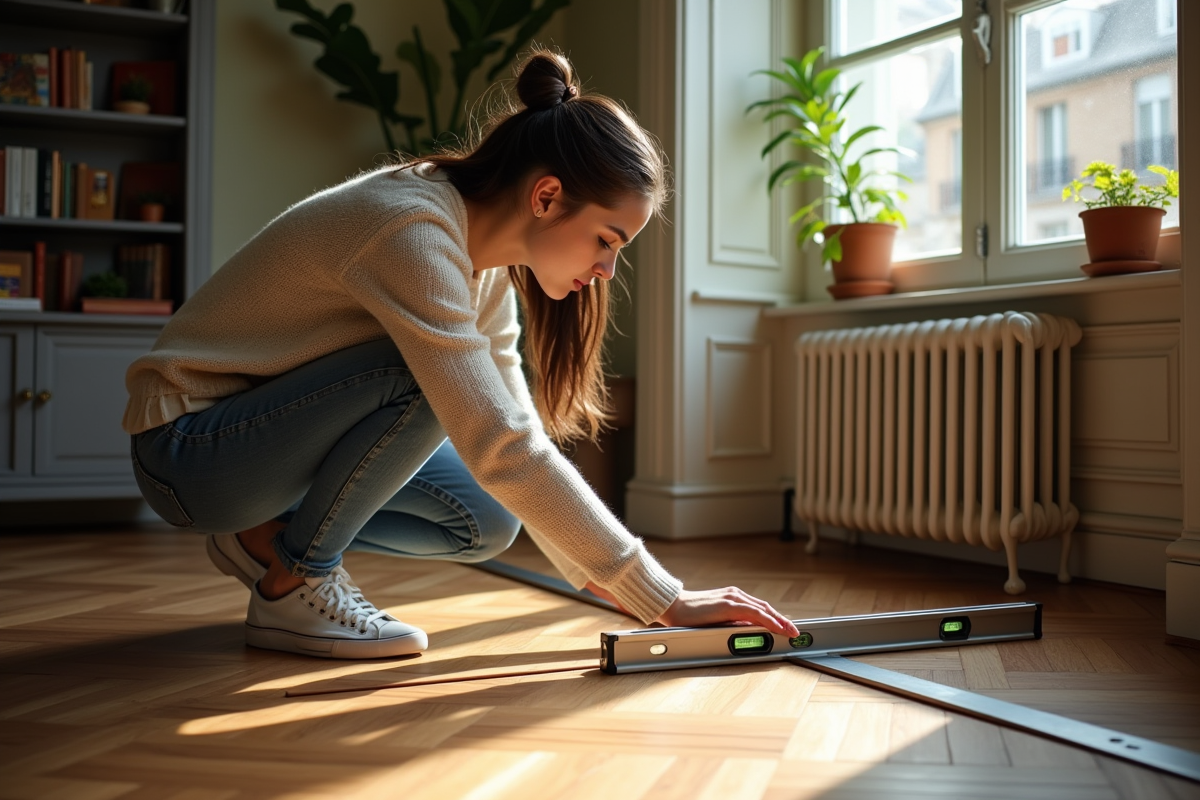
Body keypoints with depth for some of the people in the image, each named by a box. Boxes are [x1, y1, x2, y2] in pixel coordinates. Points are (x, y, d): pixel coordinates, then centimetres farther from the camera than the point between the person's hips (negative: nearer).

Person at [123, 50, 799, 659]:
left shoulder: (488, 259, -1)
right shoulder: (412, 232, -29)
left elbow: (513, 433, 4)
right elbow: (504, 452, -34)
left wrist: (594, 568, -3)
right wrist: (664, 600, -30)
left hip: (269, 429, 8)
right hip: (187, 444, -8)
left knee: (488, 524, -1)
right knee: (427, 377, -29)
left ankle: (273, 535, 11)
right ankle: (293, 583, -10)